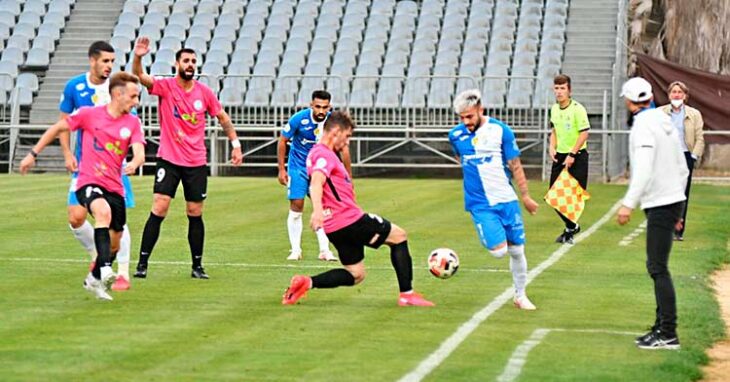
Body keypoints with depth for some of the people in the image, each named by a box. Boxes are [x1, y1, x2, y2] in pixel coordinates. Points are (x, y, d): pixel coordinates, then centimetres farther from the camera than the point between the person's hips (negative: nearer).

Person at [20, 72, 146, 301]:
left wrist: (134, 164, -33)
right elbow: (58, 128, 9)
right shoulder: (89, 114, -3)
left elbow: (139, 153, -8)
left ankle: (94, 280, 36)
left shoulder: (133, 123, 5)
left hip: (115, 187, 4)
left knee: (114, 245, 9)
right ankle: (105, 271, -43)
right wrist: (33, 154, 11)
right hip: (88, 182, -4)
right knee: (103, 211, -36)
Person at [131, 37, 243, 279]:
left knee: (195, 213, 7)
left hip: (196, 163, 3)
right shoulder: (165, 87, -6)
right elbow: (140, 76, -23)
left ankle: (197, 266, 16)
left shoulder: (204, 92, 2)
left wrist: (235, 144, 10)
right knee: (159, 209, -12)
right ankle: (142, 263, -8)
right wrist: (137, 58, -42)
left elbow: (223, 118, 15)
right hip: (169, 160, -3)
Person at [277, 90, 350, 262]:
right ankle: (295, 250, 3)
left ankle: (324, 250, 2)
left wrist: (348, 177, -3)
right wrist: (281, 169, -9)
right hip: (298, 167, -2)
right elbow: (282, 141, -7)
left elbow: (344, 149, -4)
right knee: (296, 207, -6)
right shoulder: (299, 119, -20)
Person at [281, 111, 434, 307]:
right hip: (350, 219, -10)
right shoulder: (325, 154, -14)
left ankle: (306, 283, -4)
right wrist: (317, 210, -47)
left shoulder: (317, 153, 18)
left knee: (356, 274, 14)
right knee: (399, 236, 7)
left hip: (336, 228, 10)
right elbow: (316, 183, -32)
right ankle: (407, 294, 4)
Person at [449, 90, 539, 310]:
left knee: (517, 250, 5)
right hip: (480, 205, -1)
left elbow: (515, 166, 1)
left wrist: (525, 196, 5)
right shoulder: (456, 135, -2)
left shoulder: (500, 130, -6)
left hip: (507, 200, 1)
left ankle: (520, 296, 22)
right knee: (499, 250, -17)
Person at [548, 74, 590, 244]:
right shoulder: (554, 109, 8)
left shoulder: (577, 109, -13)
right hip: (560, 156, 7)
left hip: (577, 156, -7)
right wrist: (552, 147, 2)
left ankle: (570, 229, 9)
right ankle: (572, 226, 23)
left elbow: (584, 133, -15)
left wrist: (572, 155, -18)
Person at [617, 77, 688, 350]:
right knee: (657, 266, 15)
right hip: (673, 200, 10)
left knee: (658, 267, -10)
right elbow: (682, 168, 19)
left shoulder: (644, 127, -13)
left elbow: (644, 170, -24)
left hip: (660, 205, -10)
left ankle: (668, 334, -13)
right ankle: (662, 326, 18)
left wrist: (629, 204, -26)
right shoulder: (665, 123, 15)